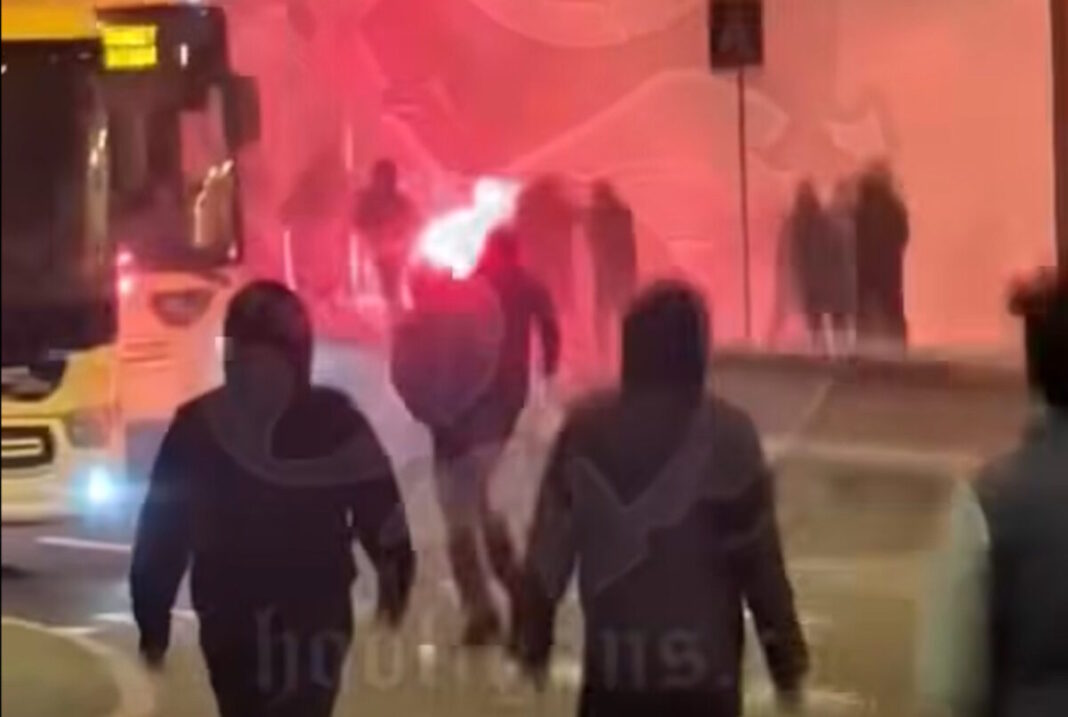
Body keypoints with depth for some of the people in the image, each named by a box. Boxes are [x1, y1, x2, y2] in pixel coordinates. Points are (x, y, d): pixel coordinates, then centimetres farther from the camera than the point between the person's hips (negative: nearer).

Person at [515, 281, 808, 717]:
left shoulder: (585, 430, -3)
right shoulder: (728, 434, -12)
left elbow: (550, 545, 2)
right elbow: (757, 559, -9)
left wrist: (533, 637, 14)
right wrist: (786, 658, 2)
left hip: (613, 659, 3)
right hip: (703, 662, -2)